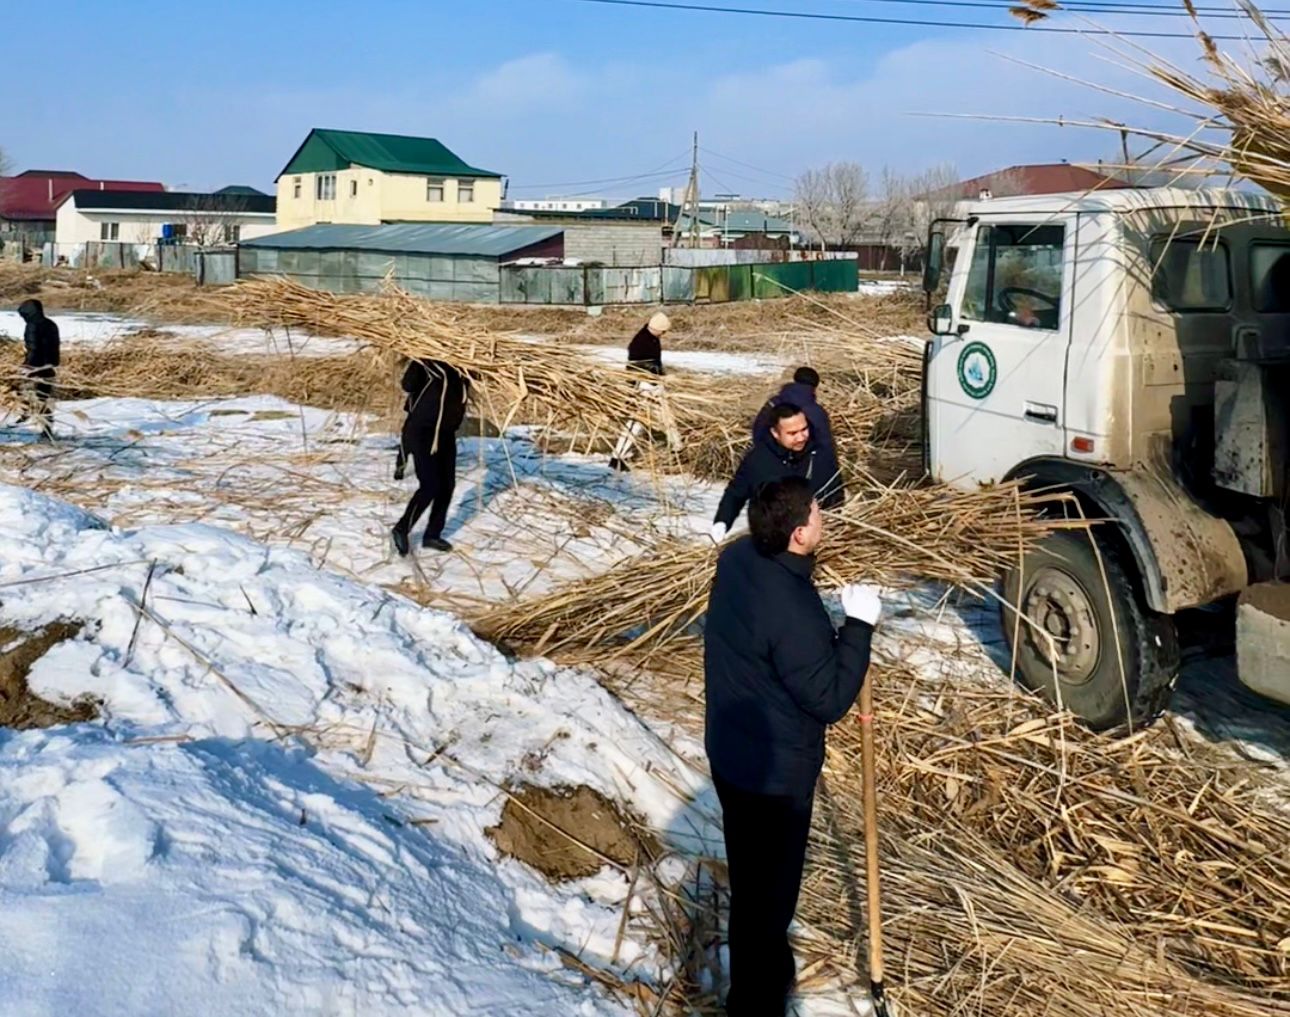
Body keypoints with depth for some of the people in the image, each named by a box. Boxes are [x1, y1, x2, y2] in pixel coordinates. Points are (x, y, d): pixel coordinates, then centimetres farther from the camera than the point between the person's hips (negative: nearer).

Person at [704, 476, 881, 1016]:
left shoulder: (736, 556, -8)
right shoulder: (793, 612, -34)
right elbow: (829, 700, -23)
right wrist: (859, 624, -19)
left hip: (728, 750, 9)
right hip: (774, 770, -9)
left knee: (749, 872, 28)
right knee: (768, 888, 10)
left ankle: (765, 967, 51)